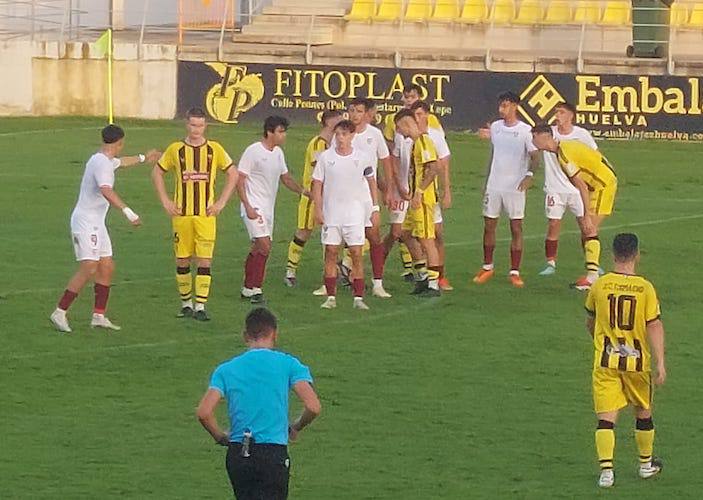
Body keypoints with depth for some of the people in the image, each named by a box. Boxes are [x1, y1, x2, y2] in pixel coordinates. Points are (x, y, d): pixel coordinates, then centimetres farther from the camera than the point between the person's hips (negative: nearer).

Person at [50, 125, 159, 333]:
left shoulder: (105, 160, 15)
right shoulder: (102, 163, -18)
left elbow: (121, 162, 40)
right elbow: (106, 191, -35)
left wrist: (143, 158, 55)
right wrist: (128, 211, -41)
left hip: (96, 223, 10)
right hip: (85, 222, -10)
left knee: (107, 267, 8)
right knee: (88, 269, -15)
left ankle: (99, 316, 12)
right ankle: (60, 313, -12)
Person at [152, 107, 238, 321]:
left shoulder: (214, 149, 2)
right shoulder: (175, 149, 2)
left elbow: (233, 175, 10)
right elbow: (157, 173, 13)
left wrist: (221, 203, 2)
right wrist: (165, 201, 5)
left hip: (206, 215, -1)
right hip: (181, 215, 1)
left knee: (204, 261, -7)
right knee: (182, 261, 5)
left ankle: (200, 307, -6)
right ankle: (186, 303, 20)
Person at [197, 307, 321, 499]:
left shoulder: (226, 369, 6)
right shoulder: (288, 364, 1)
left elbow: (204, 413, -6)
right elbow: (313, 407, -9)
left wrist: (220, 437, 13)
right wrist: (296, 428, 11)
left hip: (237, 455, 3)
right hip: (274, 453, -3)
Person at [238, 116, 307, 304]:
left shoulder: (278, 153, 11)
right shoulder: (253, 151, -13)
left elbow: (285, 177, 23)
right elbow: (240, 180, -13)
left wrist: (303, 191, 6)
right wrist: (248, 207, -20)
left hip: (268, 209, 8)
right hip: (254, 207, -8)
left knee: (258, 249, 11)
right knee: (264, 246, -17)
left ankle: (248, 288, 18)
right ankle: (255, 289, -13)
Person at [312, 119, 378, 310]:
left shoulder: (362, 158, 0)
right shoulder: (326, 157, 0)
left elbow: (371, 182, 13)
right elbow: (317, 184, 4)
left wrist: (375, 208, 11)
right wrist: (318, 209, -3)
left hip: (355, 212, -1)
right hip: (331, 212, 1)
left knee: (356, 254, -3)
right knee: (331, 253, 1)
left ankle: (358, 298, 0)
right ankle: (331, 297, 7)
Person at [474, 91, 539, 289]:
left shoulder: (525, 130, -7)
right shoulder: (495, 127, 8)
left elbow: (534, 156, -9)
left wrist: (529, 175, -27)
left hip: (515, 186, -4)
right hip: (494, 185, 5)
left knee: (516, 228, -2)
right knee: (489, 226, 8)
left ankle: (515, 272, 3)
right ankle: (487, 267, 22)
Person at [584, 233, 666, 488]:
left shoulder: (599, 286, -3)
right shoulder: (645, 288, -9)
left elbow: (590, 322, 12)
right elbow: (654, 327, -12)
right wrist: (660, 364, -10)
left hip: (605, 362, 0)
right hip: (638, 362, 0)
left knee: (606, 417, -1)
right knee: (643, 412, 19)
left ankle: (606, 469, -15)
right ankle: (646, 464, 34)